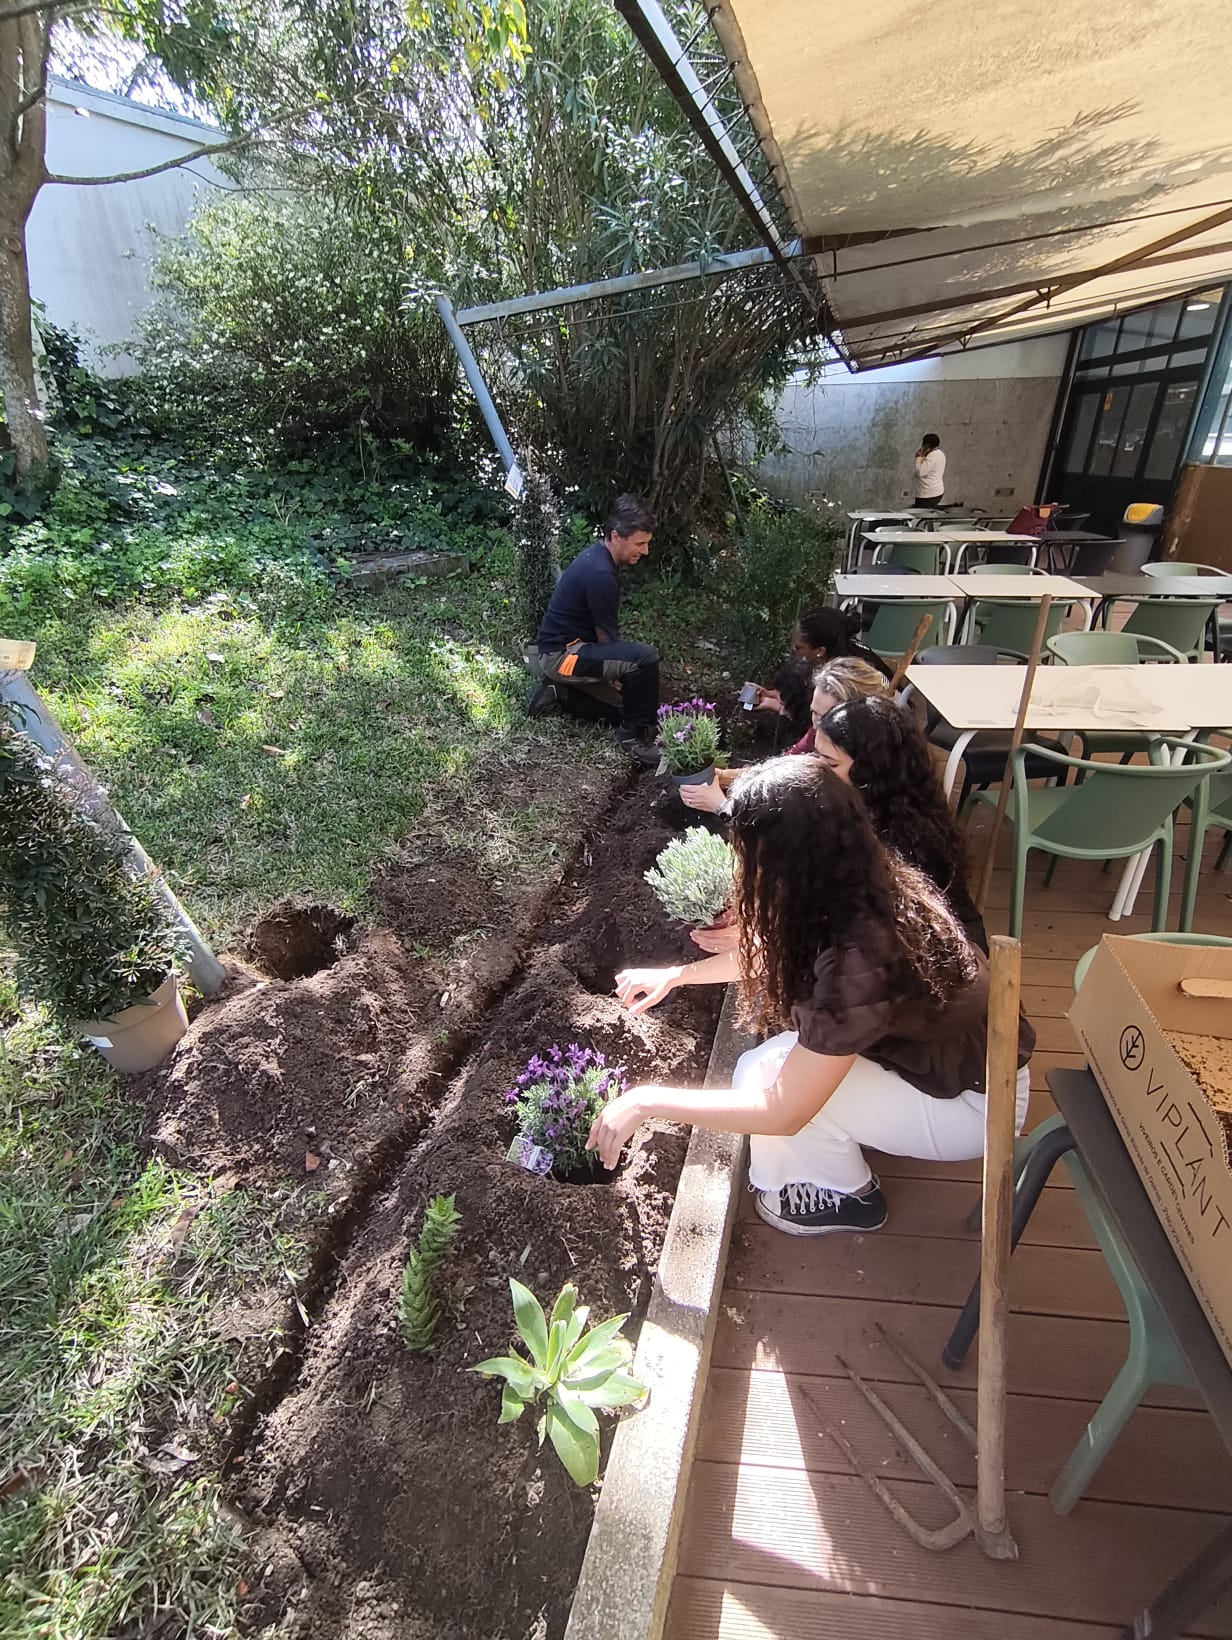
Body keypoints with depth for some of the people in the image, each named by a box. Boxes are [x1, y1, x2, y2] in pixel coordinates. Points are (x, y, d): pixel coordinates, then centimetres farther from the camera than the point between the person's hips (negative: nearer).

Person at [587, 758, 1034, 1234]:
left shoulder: (859, 961, -37)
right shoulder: (861, 886, -13)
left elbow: (782, 1112, -29)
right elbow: (776, 954, 8)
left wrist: (648, 1101, -21)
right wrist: (677, 974, 6)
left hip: (976, 1102, -7)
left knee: (763, 1076, -14)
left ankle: (845, 1198, 11)